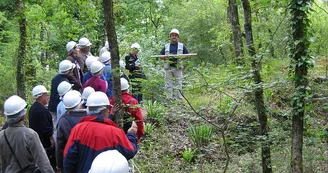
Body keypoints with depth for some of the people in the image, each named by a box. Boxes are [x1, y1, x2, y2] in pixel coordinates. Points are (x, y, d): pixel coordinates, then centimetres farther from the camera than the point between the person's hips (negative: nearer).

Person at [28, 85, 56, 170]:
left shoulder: (33, 108, 9)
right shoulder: (42, 110, -22)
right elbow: (46, 129, -24)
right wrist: (51, 139, -12)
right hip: (46, 144, -10)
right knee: (51, 164, -2)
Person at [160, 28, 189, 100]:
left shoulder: (182, 46, 13)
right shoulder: (166, 46, 15)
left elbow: (187, 55, 11)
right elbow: (160, 56, 15)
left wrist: (181, 57, -9)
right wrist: (165, 57, -7)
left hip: (177, 68, -1)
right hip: (168, 68, 2)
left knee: (178, 85, -4)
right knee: (168, 86, -1)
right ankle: (170, 100, 4)